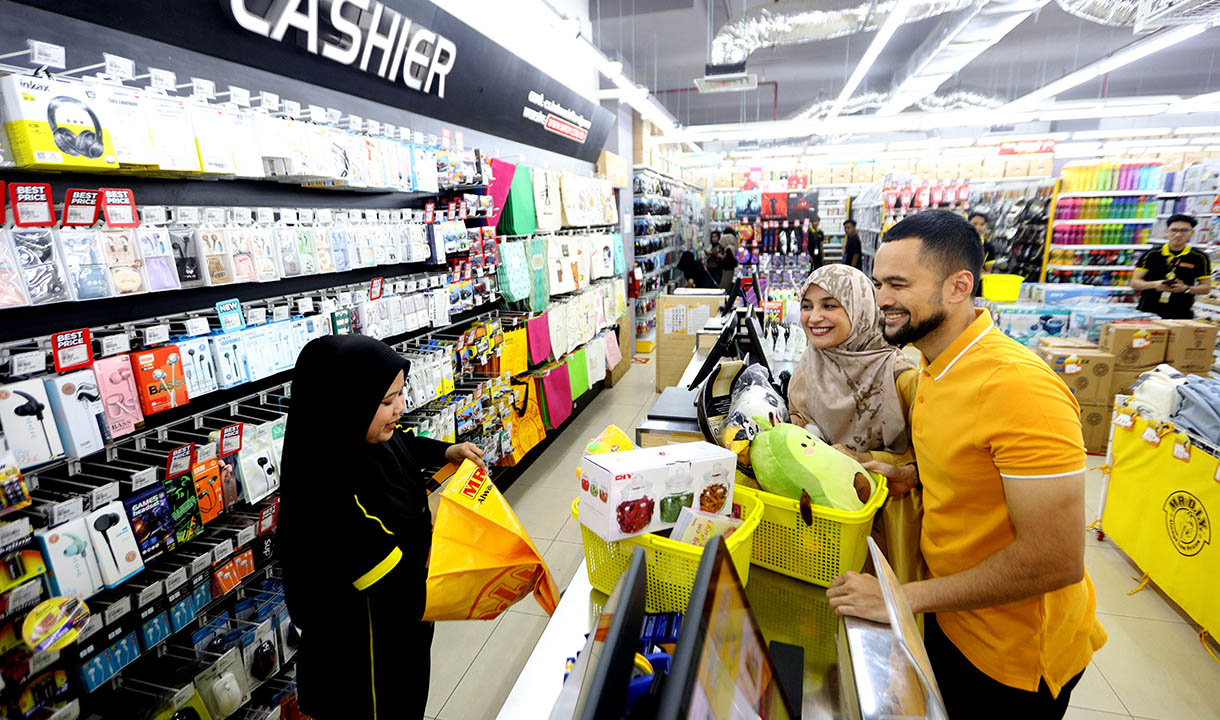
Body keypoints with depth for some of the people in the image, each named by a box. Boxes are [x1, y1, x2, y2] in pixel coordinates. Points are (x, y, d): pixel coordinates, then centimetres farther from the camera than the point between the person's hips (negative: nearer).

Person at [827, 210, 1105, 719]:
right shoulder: (939, 365, -2)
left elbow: (1055, 560, -30)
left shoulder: (1018, 386, -30)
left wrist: (904, 597, -26)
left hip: (1016, 655, -7)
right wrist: (914, 475, -4)